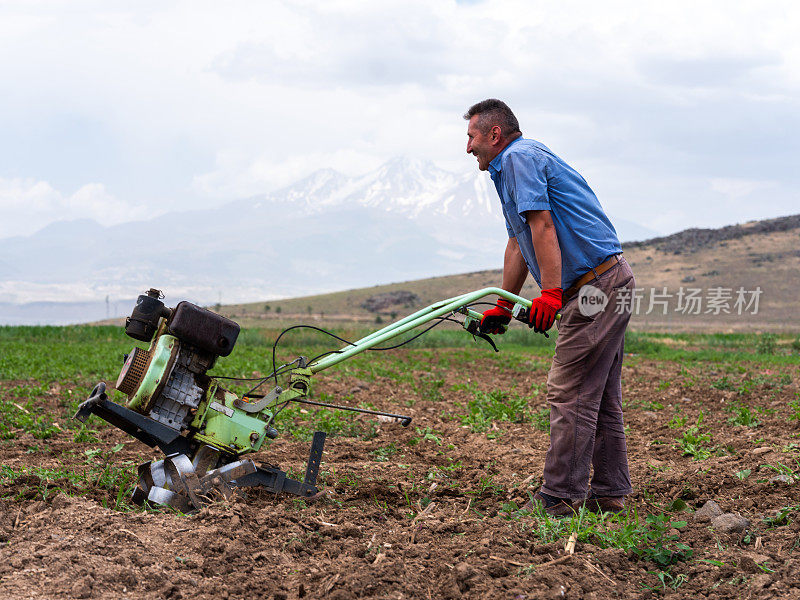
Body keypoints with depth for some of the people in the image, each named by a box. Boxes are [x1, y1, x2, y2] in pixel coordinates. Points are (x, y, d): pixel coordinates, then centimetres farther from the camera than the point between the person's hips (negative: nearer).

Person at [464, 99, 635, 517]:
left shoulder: (519, 158, -8)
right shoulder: (513, 166, 24)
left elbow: (542, 225, -21)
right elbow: (518, 244, 29)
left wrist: (550, 294, -26)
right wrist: (502, 307, 31)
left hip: (595, 287, -11)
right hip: (611, 284, 11)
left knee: (570, 395, -7)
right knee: (601, 398, 12)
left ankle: (560, 497, -3)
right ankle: (609, 493, 17)